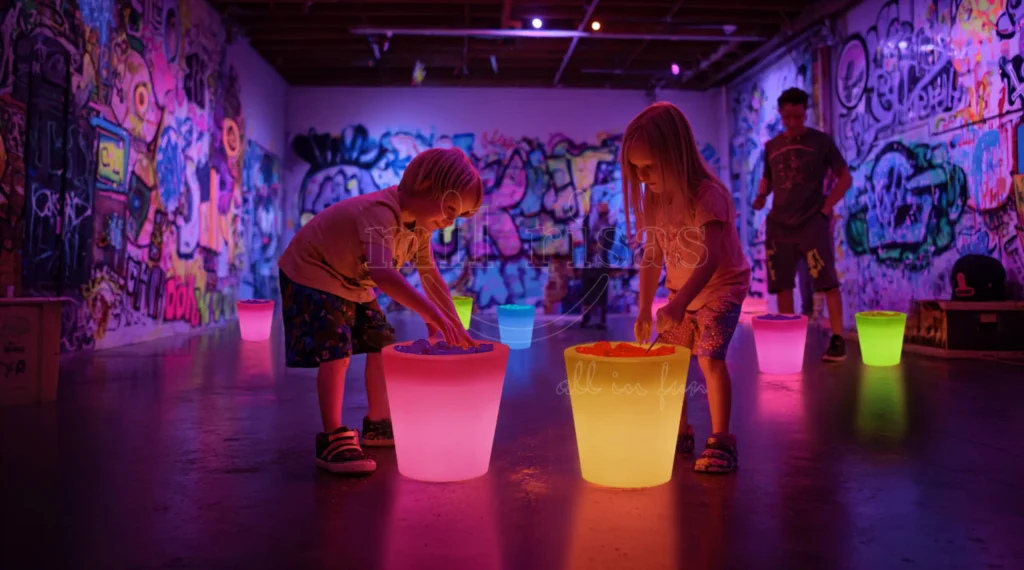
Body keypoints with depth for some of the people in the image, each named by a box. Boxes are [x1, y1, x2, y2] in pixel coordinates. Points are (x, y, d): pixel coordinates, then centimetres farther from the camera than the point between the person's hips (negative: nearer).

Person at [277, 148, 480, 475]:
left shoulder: (419, 225, -6)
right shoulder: (380, 212, -36)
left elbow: (430, 274, 2)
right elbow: (381, 273, -53)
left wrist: (454, 323, -2)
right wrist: (431, 312, -59)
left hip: (353, 283, 9)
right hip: (312, 275, -9)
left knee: (381, 344, 10)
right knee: (335, 353, -19)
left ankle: (378, 424, 23)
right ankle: (332, 441, -10)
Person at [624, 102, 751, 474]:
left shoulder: (707, 195, -27)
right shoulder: (655, 200, -5)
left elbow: (710, 258, -36)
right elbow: (652, 258, 0)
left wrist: (679, 303, -46)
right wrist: (644, 310, -4)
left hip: (721, 286, -7)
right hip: (680, 290, 7)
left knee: (710, 357, -21)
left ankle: (720, 440, -8)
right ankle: (680, 433, 22)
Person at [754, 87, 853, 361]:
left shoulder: (821, 141, 1)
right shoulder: (771, 147, 10)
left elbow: (845, 178, 2)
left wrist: (826, 207, -8)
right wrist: (761, 195, -1)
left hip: (812, 222, -4)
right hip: (778, 225, 4)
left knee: (826, 280, -9)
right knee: (781, 284, 6)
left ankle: (838, 339, -6)